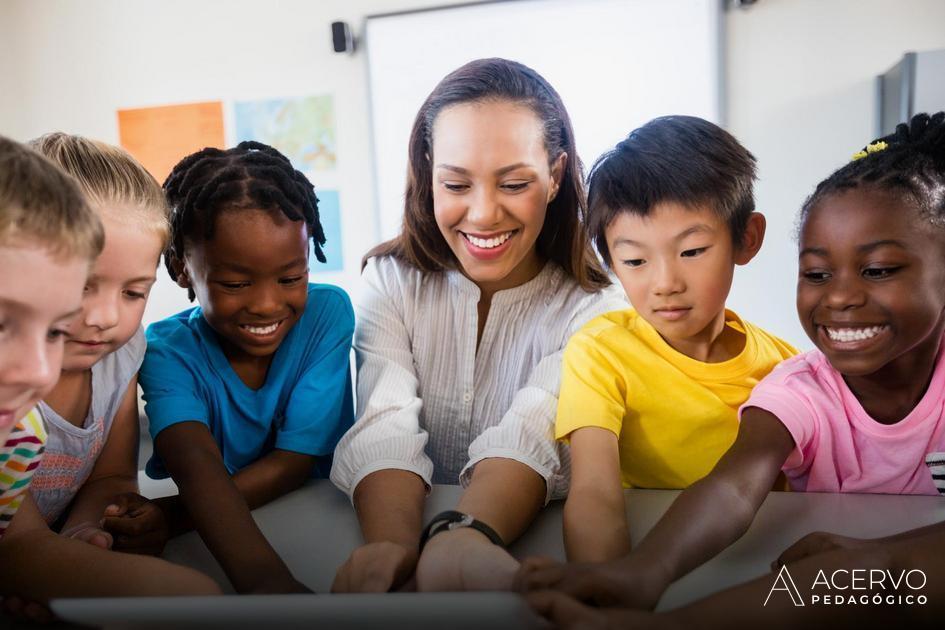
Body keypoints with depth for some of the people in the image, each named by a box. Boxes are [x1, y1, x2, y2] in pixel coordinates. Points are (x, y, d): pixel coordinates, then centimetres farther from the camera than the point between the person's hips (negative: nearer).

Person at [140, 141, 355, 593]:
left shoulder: (327, 314, -11)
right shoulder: (165, 352, -12)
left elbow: (295, 462, -14)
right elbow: (196, 466, -29)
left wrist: (164, 516, -24)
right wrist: (263, 578, -46)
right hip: (204, 553, 0)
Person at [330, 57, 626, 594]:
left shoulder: (590, 311, -6)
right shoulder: (392, 281, -1)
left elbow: (527, 439, -21)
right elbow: (386, 431, -14)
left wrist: (466, 539, -40)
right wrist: (394, 542, -32)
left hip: (531, 540, -1)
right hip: (414, 521, 2)